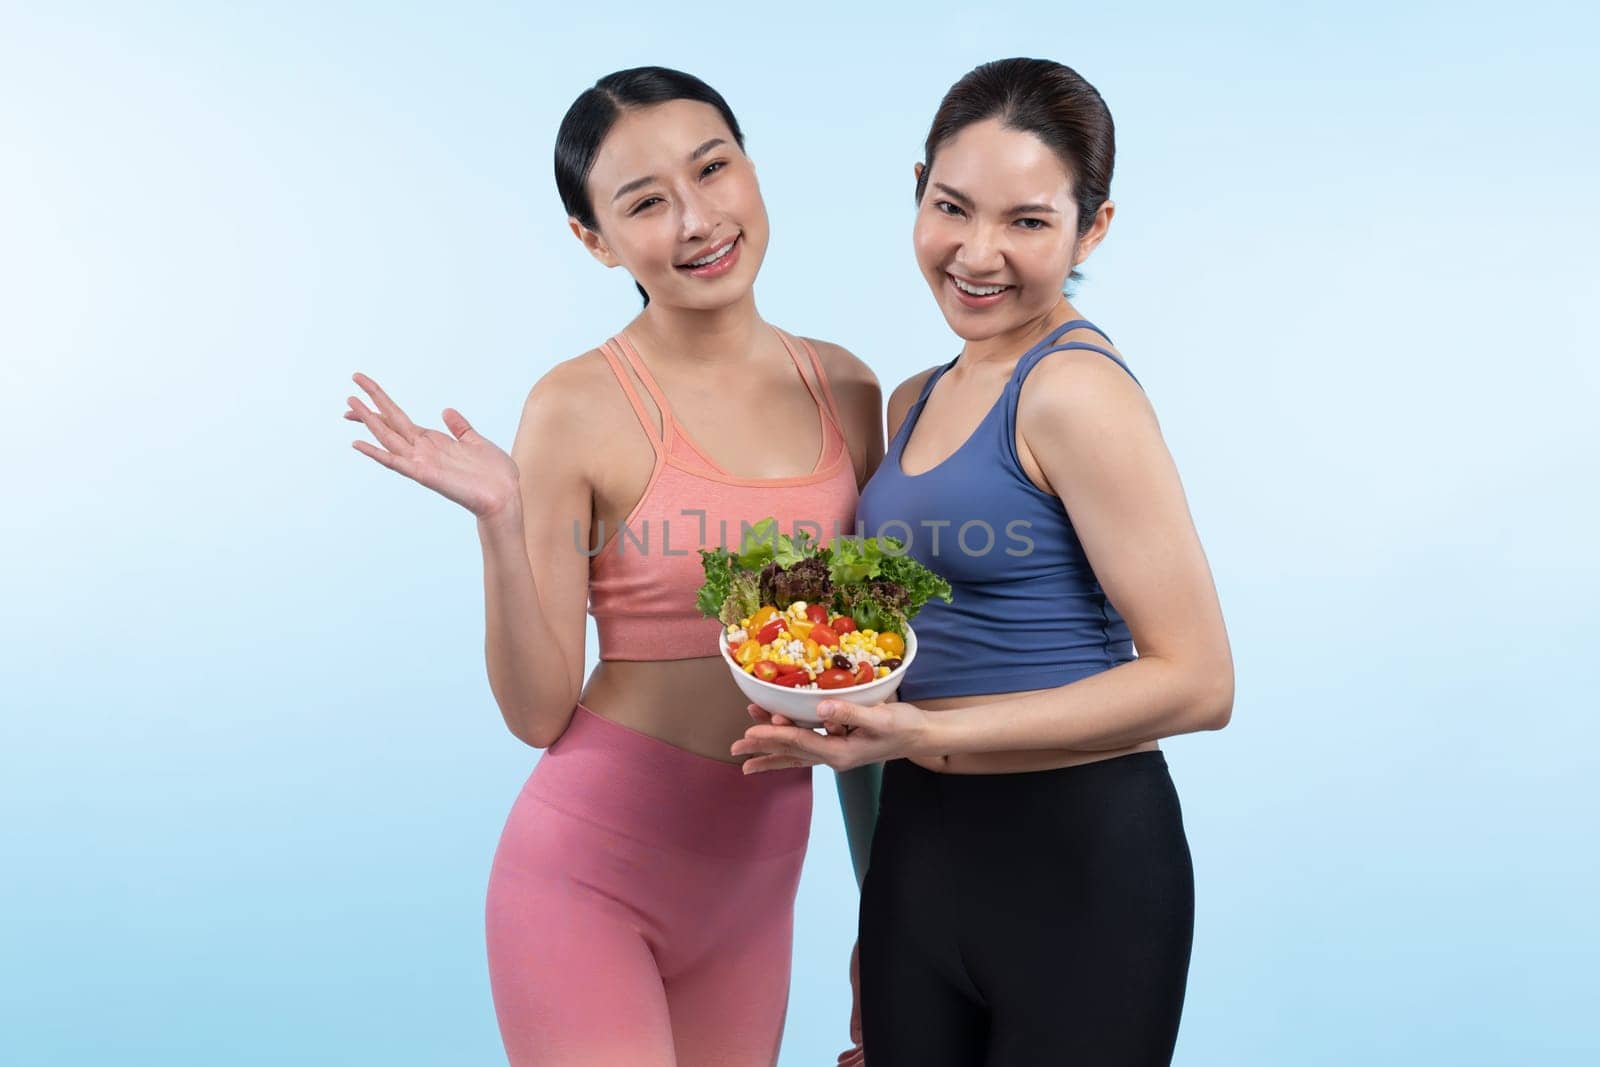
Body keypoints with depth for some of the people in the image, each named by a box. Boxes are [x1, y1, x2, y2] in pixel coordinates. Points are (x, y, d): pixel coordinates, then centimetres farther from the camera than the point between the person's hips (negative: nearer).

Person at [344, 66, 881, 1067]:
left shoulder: (850, 391, 0)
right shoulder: (580, 409, -13)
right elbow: (540, 712, -10)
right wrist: (499, 520, -23)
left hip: (758, 876, 5)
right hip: (591, 870, -4)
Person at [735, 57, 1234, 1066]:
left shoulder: (1079, 389, -14)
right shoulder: (916, 403, 9)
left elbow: (1195, 681, -18)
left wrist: (928, 738, -21)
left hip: (1075, 860, -7)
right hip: (916, 850, 7)